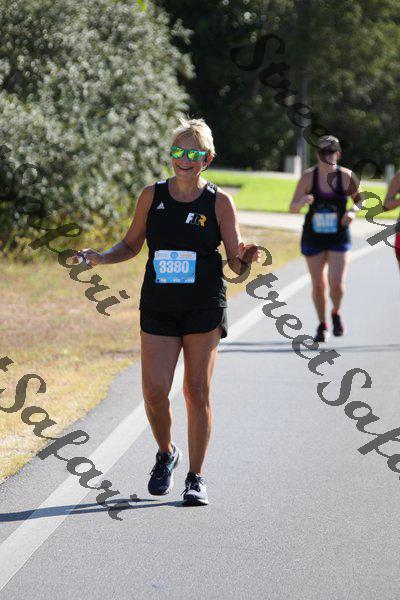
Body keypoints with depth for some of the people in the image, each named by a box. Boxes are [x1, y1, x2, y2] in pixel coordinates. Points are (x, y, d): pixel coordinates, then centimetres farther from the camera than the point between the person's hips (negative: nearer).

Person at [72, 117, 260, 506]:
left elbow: (236, 263, 0)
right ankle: (165, 454, 23)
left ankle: (196, 477, 11)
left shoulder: (219, 202, -2)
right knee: (154, 391, -5)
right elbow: (131, 245, 14)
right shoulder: (153, 196, 4)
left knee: (197, 392, 0)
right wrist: (101, 258, -3)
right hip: (158, 308, 2)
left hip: (204, 309, -2)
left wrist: (245, 258, -23)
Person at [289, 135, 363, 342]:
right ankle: (322, 325, 29)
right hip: (313, 238, 1)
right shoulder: (308, 177, -9)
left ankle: (336, 314, 20)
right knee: (318, 285, 8)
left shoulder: (346, 176, -8)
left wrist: (353, 210, -13)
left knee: (337, 284, -12)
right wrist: (302, 201, -29)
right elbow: (292, 207, -7)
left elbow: (360, 198, 8)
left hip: (339, 238, -1)